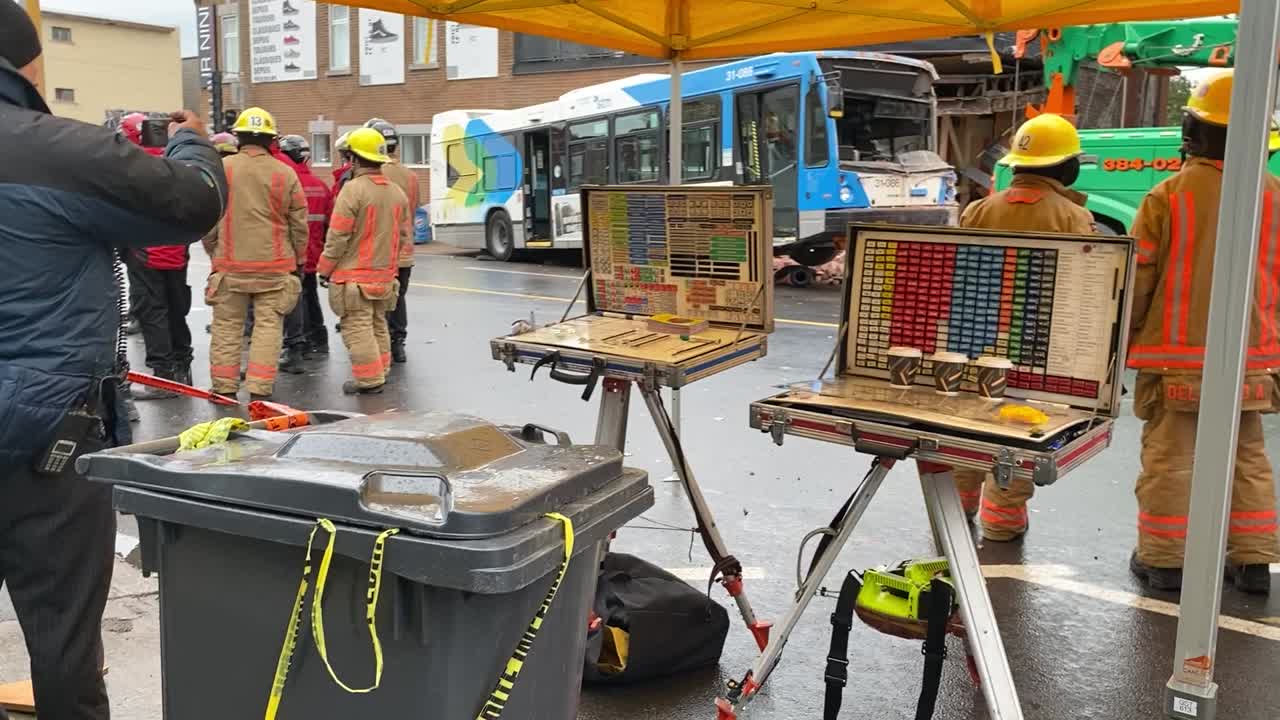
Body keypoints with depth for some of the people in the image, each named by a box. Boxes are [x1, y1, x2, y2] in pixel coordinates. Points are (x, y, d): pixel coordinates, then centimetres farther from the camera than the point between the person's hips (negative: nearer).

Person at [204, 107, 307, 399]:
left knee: (227, 326, 10)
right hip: (274, 266, 0)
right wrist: (299, 261, 16)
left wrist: (213, 250, 18)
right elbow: (299, 223, 3)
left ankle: (224, 386, 16)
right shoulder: (286, 173, -2)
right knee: (268, 326, 4)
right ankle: (260, 388, 2)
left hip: (230, 264, 1)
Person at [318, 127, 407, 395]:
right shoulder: (397, 192, 8)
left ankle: (368, 379, -1)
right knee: (378, 325, 18)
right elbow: (402, 235, 16)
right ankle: (380, 373, 25)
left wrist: (325, 269, -5)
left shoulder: (353, 189, -15)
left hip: (354, 275, -8)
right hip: (385, 275, 8)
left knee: (357, 327, -2)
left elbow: (338, 236, -15)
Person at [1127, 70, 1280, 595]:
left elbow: (1136, 280, -9)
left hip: (1176, 357, -4)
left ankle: (1163, 559, 13)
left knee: (1168, 458, 5)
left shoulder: (1168, 196, -12)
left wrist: (1122, 341, 4)